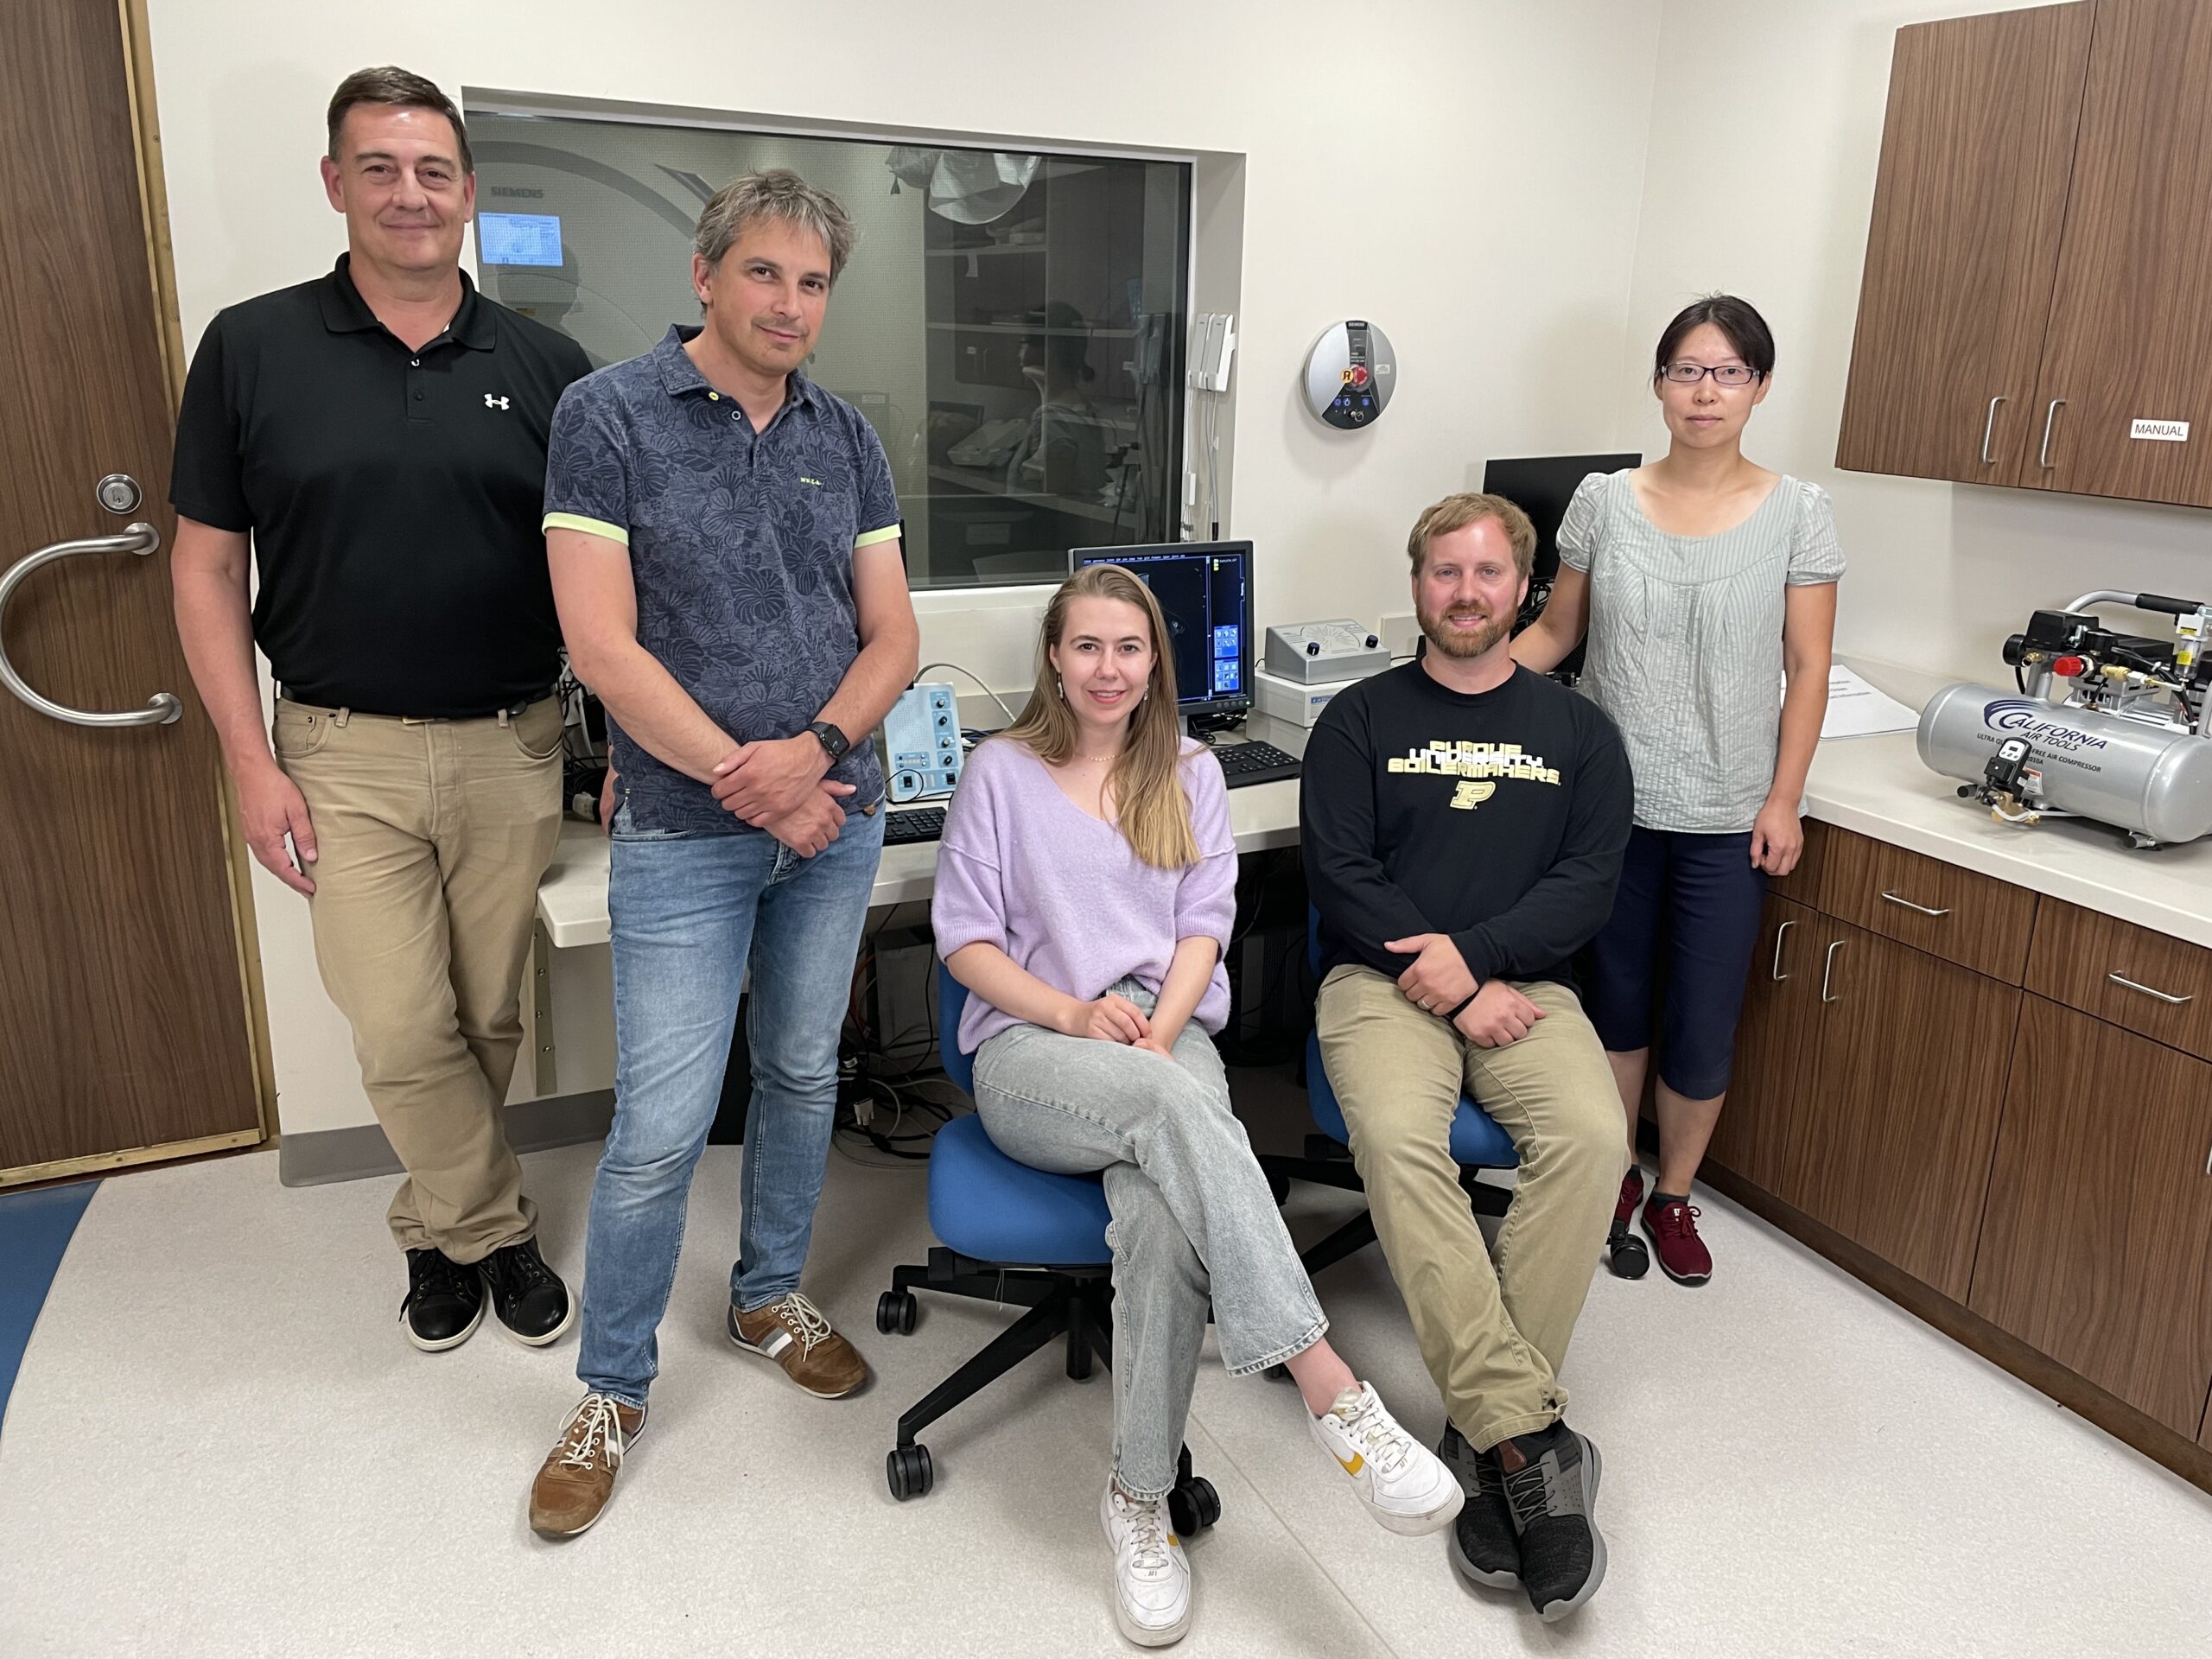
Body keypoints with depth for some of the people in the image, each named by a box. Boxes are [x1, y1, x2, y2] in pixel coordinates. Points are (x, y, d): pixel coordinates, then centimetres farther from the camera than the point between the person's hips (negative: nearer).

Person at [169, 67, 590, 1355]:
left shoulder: (545, 366, 2)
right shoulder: (252, 351, -1)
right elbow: (209, 564, 2)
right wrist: (253, 761, -5)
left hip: (513, 749, 1)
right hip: (345, 753, -1)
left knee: (490, 1018, 11)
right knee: (402, 1031, -5)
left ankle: (439, 1224, 33)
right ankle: (497, 1229, 18)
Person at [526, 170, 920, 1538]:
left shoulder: (847, 440, 7)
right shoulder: (611, 416, -7)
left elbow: (893, 636, 5)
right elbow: (602, 643, -14)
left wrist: (814, 750, -14)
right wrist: (750, 788, -13)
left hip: (836, 815, 5)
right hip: (685, 832, -4)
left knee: (804, 1073, 16)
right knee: (662, 1126, -1)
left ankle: (771, 1296, 38)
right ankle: (614, 1390, 20)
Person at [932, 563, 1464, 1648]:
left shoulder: (1190, 774, 18)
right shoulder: (1002, 773, 11)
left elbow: (1204, 926, 8)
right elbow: (965, 936, 5)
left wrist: (1156, 1032, -11)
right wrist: (1075, 1014, -11)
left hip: (1164, 1037, 2)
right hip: (1029, 1050, -2)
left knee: (1162, 1213, -34)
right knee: (1177, 1106, -38)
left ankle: (1141, 1501, -20)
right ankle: (1331, 1391, -41)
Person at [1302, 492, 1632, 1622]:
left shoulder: (1576, 730, 16)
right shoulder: (1360, 720, 10)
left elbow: (1589, 884, 4)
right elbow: (1340, 874, -1)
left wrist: (1475, 954, -12)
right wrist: (1452, 989, -10)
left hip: (1521, 985, 2)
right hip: (1384, 980, -1)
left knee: (1590, 1135, -29)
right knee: (1398, 1137, -32)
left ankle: (1486, 1431, -20)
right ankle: (1533, 1439, -28)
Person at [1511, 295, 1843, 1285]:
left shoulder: (1797, 514, -2)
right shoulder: (1604, 501, 1)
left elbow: (1806, 670, 0)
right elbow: (1556, 632, 7)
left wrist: (1783, 802, -6)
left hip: (1726, 819, -1)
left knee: (1702, 1027, 4)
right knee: (1615, 1002, 13)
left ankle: (1673, 1197, 28)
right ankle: (1616, 1178, 34)